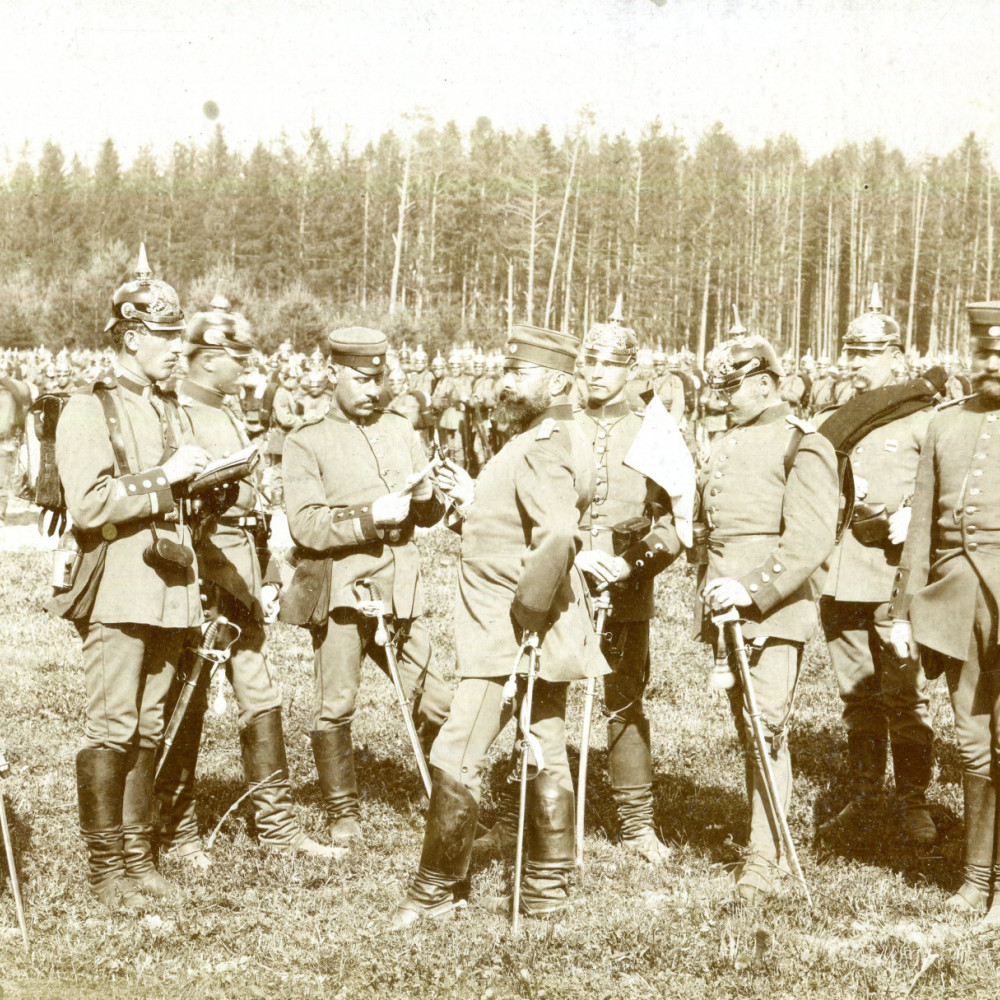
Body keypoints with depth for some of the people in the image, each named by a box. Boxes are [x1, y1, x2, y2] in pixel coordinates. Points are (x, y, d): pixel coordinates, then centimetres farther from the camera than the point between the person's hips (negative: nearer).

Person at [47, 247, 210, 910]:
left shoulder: (167, 408, 19)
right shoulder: (89, 410, -6)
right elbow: (89, 506, -16)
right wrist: (163, 478, -15)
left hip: (168, 589, 7)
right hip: (118, 590, -7)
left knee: (150, 727, 9)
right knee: (113, 726, -7)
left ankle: (140, 855, 16)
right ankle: (106, 867, 0)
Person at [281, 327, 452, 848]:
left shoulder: (401, 430, 15)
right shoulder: (306, 442, 0)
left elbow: (431, 515, 16)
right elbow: (305, 524, -11)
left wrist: (427, 497, -7)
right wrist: (372, 517, -18)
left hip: (399, 589, 4)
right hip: (339, 587, -4)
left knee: (436, 701, 2)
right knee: (335, 706, -2)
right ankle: (343, 814, 12)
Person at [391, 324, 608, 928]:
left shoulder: (543, 449, -19)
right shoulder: (558, 441, 15)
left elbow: (557, 537, -34)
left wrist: (523, 620, -27)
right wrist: (475, 502, 10)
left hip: (513, 640, -11)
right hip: (549, 638, 11)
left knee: (456, 757, -6)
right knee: (547, 758, 15)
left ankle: (435, 891, 3)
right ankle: (547, 888, 23)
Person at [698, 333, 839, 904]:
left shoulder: (803, 445, -7)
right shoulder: (726, 444, 17)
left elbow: (812, 540, -16)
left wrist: (754, 591, -22)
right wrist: (710, 587, 15)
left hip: (776, 607, -7)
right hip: (726, 604, 7)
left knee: (767, 729, -11)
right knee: (747, 730, 10)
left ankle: (765, 857, -8)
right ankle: (765, 835, 19)